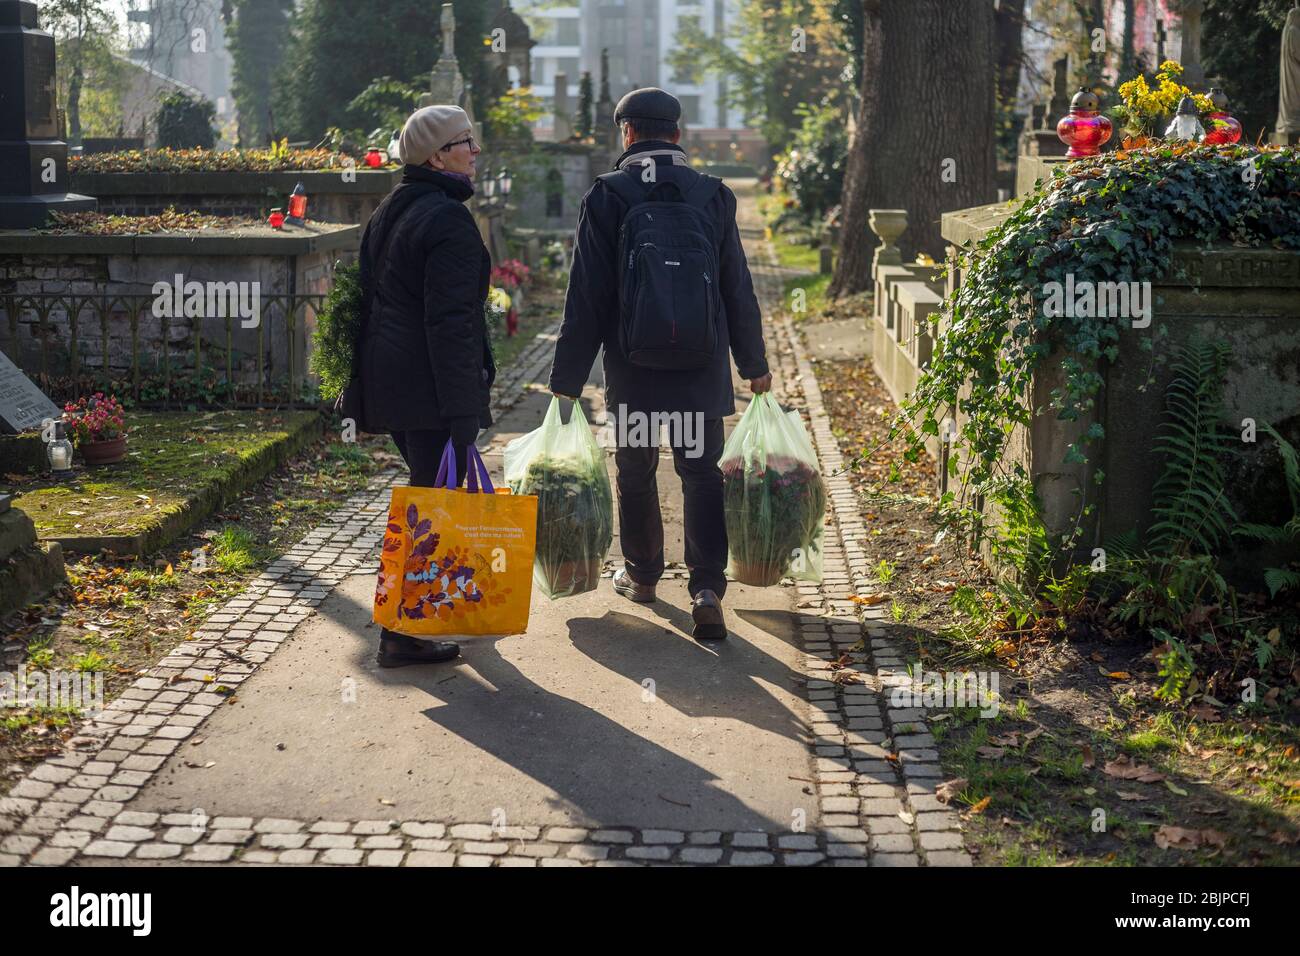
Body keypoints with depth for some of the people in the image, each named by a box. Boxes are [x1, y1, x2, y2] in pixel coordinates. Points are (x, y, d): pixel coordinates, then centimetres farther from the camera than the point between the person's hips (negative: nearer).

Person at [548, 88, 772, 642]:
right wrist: (754, 363, 17)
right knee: (702, 475, 5)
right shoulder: (714, 196, 1)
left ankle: (641, 574, 32)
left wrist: (568, 377, -3)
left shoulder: (607, 197, -7)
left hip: (633, 370, -1)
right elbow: (738, 291, 6)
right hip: (703, 368, 1)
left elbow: (587, 299, -8)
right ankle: (707, 587, -8)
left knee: (636, 473, 15)